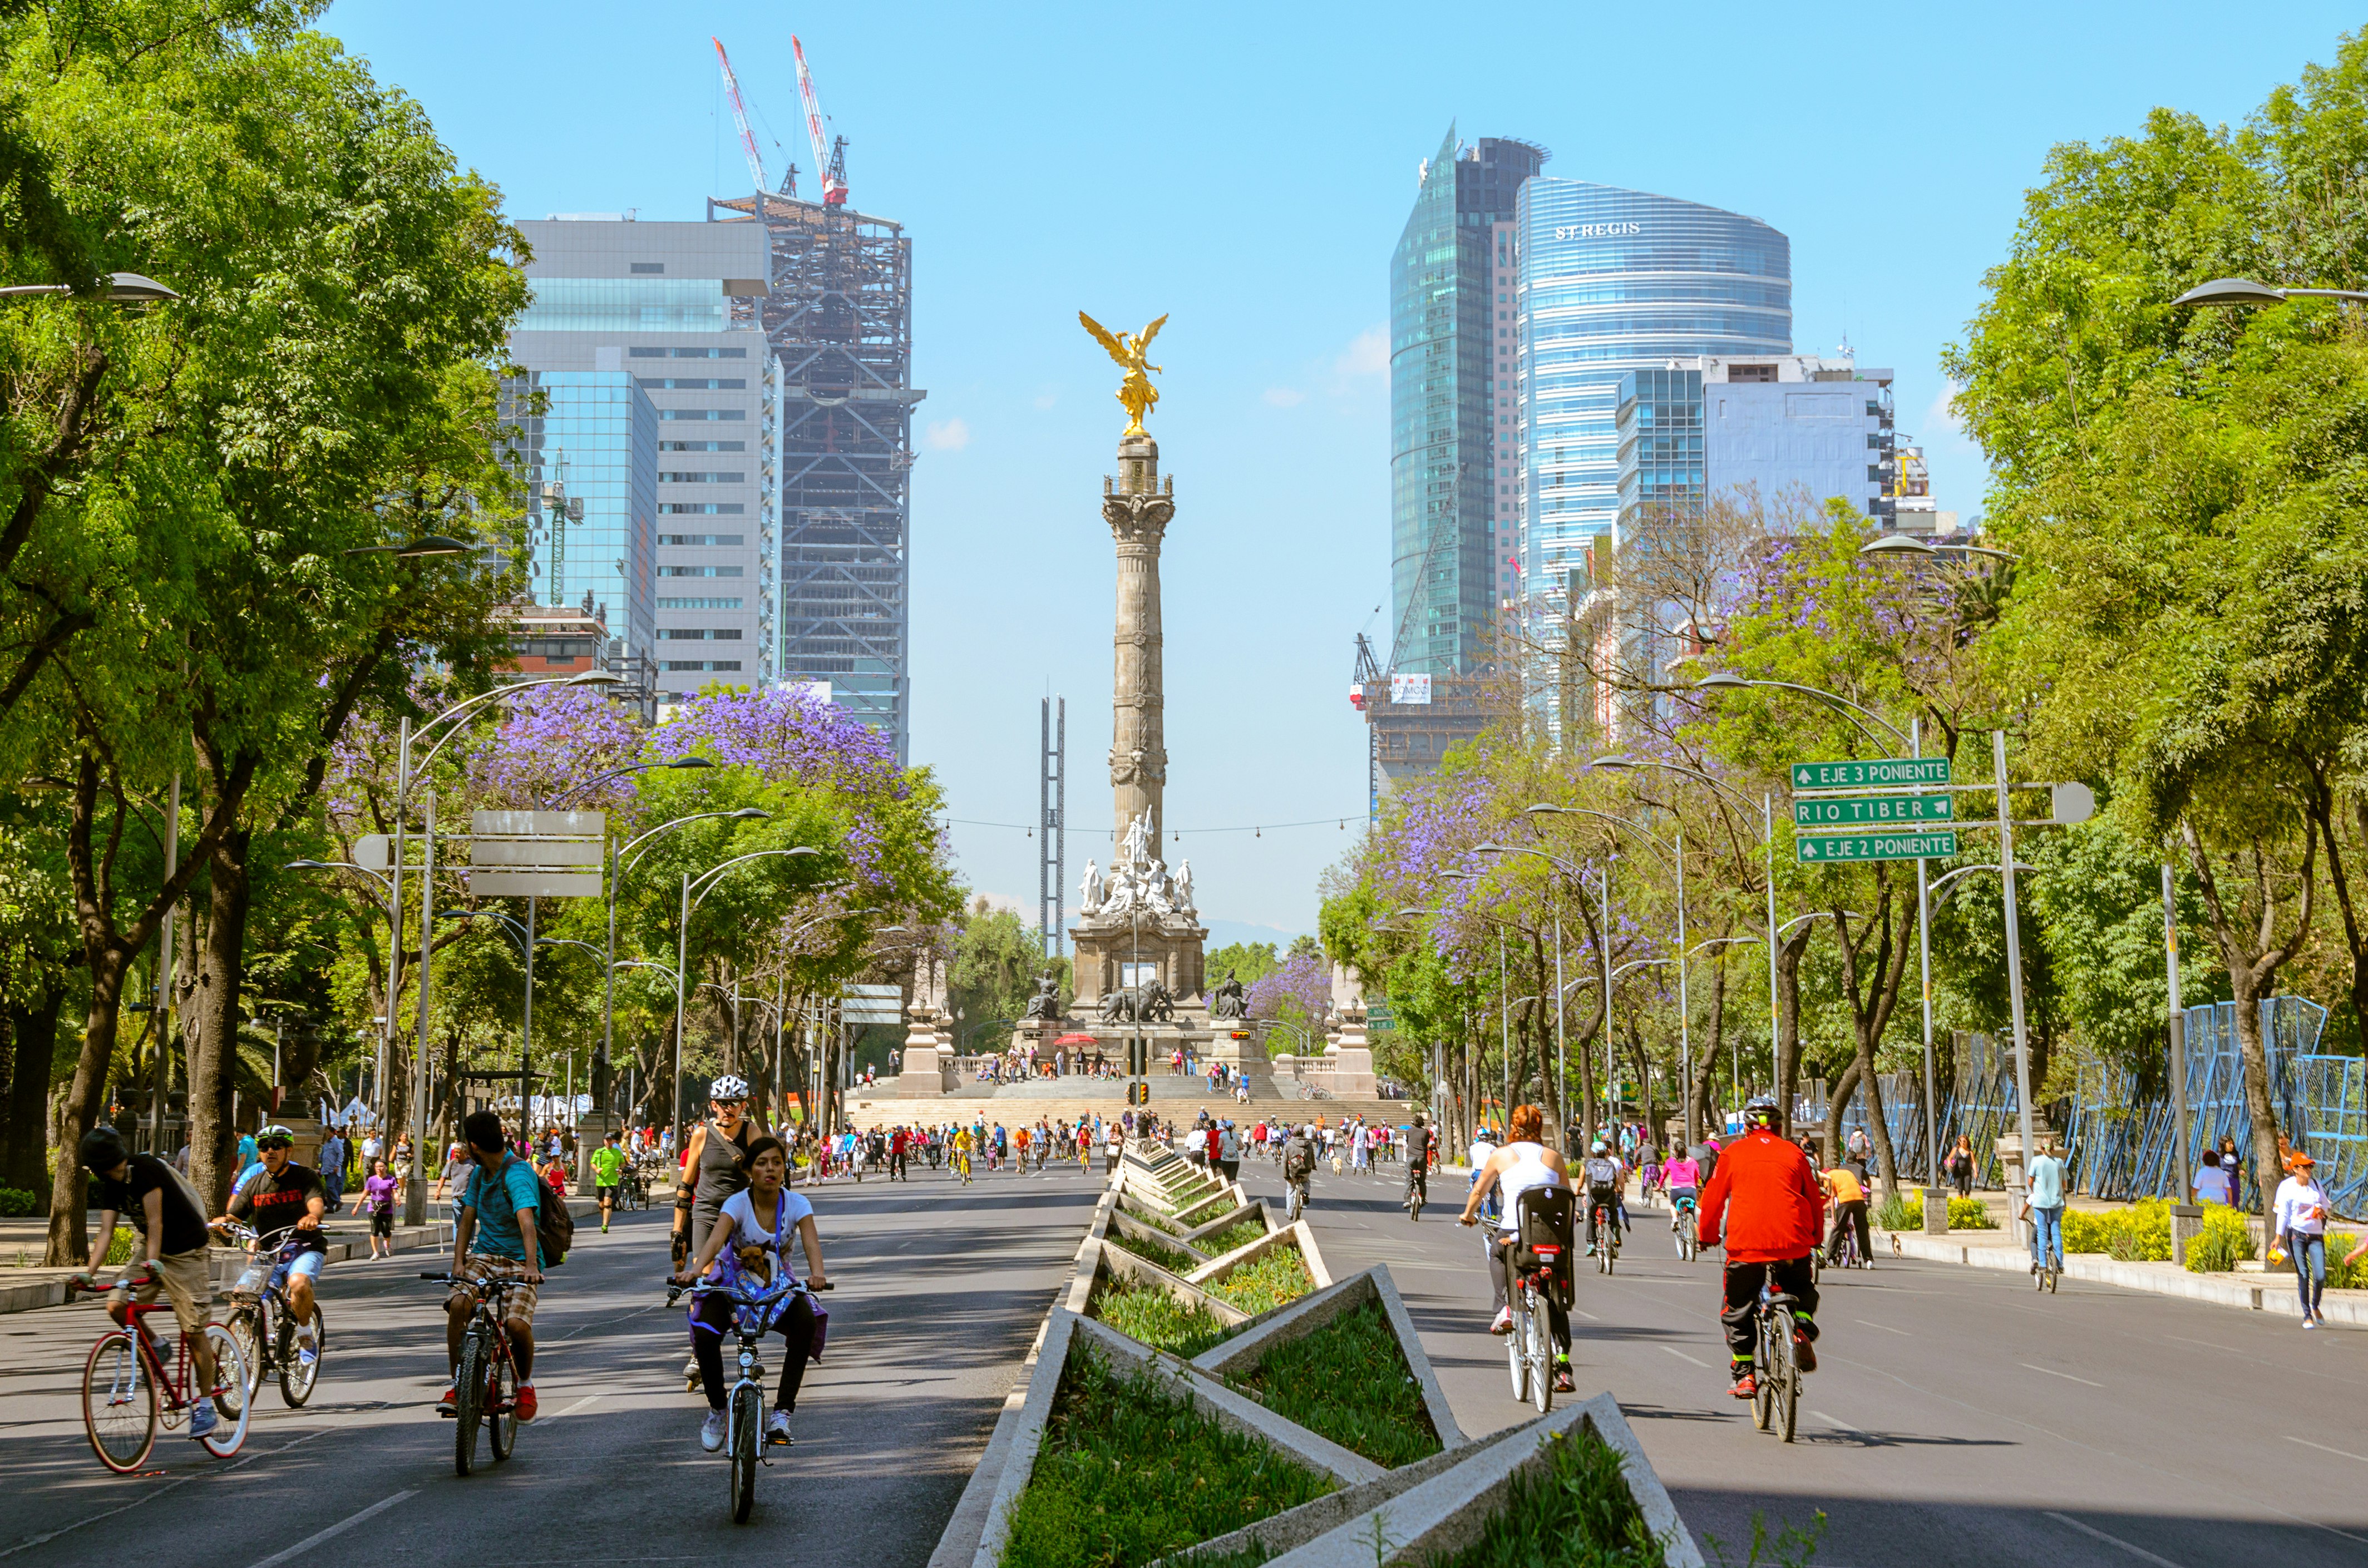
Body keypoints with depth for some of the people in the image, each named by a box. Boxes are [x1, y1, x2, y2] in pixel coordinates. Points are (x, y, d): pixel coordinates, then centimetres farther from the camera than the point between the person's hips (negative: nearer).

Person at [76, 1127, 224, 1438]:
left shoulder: (146, 1168, -20)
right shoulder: (110, 1186, 0)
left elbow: (155, 1220, -26)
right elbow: (106, 1232, -6)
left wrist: (153, 1262, -35)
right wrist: (88, 1271, -20)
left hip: (186, 1251, -7)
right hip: (151, 1249, 7)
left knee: (193, 1331, -7)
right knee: (116, 1305, -14)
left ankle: (206, 1406, 3)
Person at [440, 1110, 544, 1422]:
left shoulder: (517, 1174, -18)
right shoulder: (479, 1173, 10)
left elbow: (526, 1221, -32)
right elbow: (467, 1218, 11)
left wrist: (531, 1265, -47)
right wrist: (458, 1262, -5)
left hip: (519, 1262, -6)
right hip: (484, 1256, 6)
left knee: (517, 1323, -28)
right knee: (457, 1305, -24)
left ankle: (526, 1383, 2)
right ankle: (457, 1384, -10)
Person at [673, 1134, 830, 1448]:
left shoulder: (796, 1203, -13)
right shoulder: (737, 1203, -17)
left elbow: (811, 1241, -29)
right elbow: (716, 1238, -35)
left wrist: (817, 1274, -51)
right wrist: (694, 1271, -55)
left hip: (779, 1284, 1)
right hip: (734, 1282, -1)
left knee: (805, 1323, -31)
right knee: (705, 1335, -28)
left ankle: (782, 1413, -25)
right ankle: (717, 1410, -1)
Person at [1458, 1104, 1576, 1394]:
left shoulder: (1501, 1156, 7)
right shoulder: (1554, 1158, 11)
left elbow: (1480, 1191, 16)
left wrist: (1468, 1215, 35)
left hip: (1513, 1232, -1)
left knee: (1497, 1254, 34)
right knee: (1555, 1302, 13)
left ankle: (1504, 1308, 15)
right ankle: (1562, 1366, 3)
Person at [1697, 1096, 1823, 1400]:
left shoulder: (1733, 1153, 8)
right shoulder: (1794, 1153, 11)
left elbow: (1712, 1200, 10)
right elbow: (1814, 1201, 16)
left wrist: (1708, 1235, 26)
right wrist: (1815, 1239, 31)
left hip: (1745, 1245, -1)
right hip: (1793, 1245, 1)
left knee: (1736, 1312, 13)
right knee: (1803, 1291, 28)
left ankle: (1744, 1375, 6)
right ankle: (1802, 1327, -1)